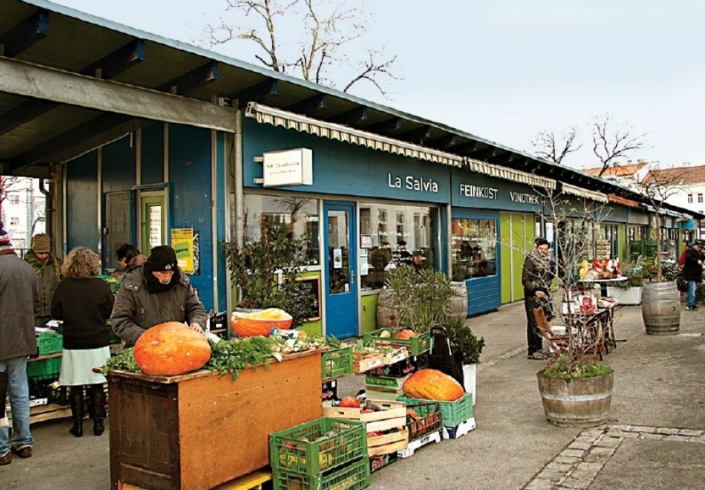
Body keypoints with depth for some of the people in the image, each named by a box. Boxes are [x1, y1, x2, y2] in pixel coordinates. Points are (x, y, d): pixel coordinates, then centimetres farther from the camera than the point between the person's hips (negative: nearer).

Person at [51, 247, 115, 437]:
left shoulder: (63, 286, -6)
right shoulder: (100, 285, -9)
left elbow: (56, 313, 2)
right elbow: (112, 311, -3)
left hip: (73, 344, 1)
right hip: (98, 342, -1)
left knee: (75, 386, 10)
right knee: (97, 385, 10)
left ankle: (78, 425, 17)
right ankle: (98, 423, 15)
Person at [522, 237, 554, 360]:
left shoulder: (546, 260, 14)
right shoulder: (530, 260, -10)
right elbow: (525, 280, -15)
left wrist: (547, 292, 14)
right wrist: (535, 291, -27)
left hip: (543, 296, 8)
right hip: (533, 297, -7)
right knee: (534, 323, -5)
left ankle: (539, 348, 20)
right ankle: (533, 351, 1)